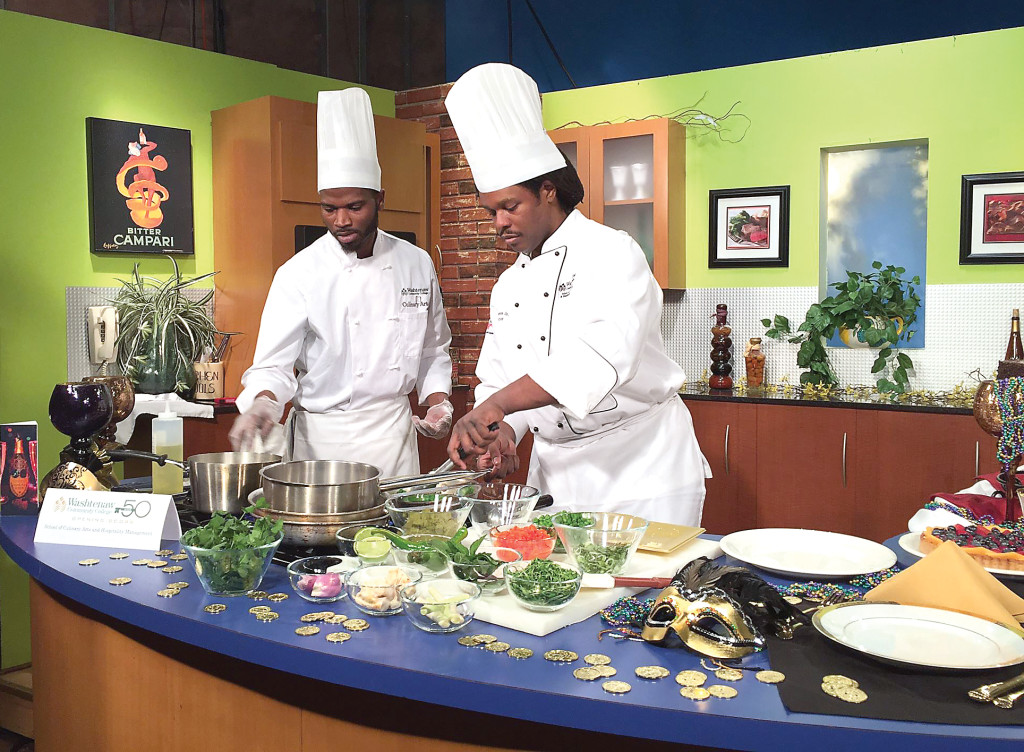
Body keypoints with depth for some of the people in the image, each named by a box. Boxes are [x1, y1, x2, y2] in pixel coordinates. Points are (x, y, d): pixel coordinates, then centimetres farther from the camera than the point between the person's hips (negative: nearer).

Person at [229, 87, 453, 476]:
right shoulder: (299, 273, -8)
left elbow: (433, 351, 12)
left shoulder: (417, 264, 2)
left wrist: (438, 402, -2)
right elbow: (274, 364, -10)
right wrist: (263, 404, -30)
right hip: (321, 435, -2)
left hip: (393, 431, 3)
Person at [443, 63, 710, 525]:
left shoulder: (610, 253, -12)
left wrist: (496, 406, -34)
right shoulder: (508, 286, 11)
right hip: (554, 469, 6)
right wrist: (499, 432, -9)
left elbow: (602, 359, -28)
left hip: (639, 467, -6)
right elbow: (496, 379, 13)